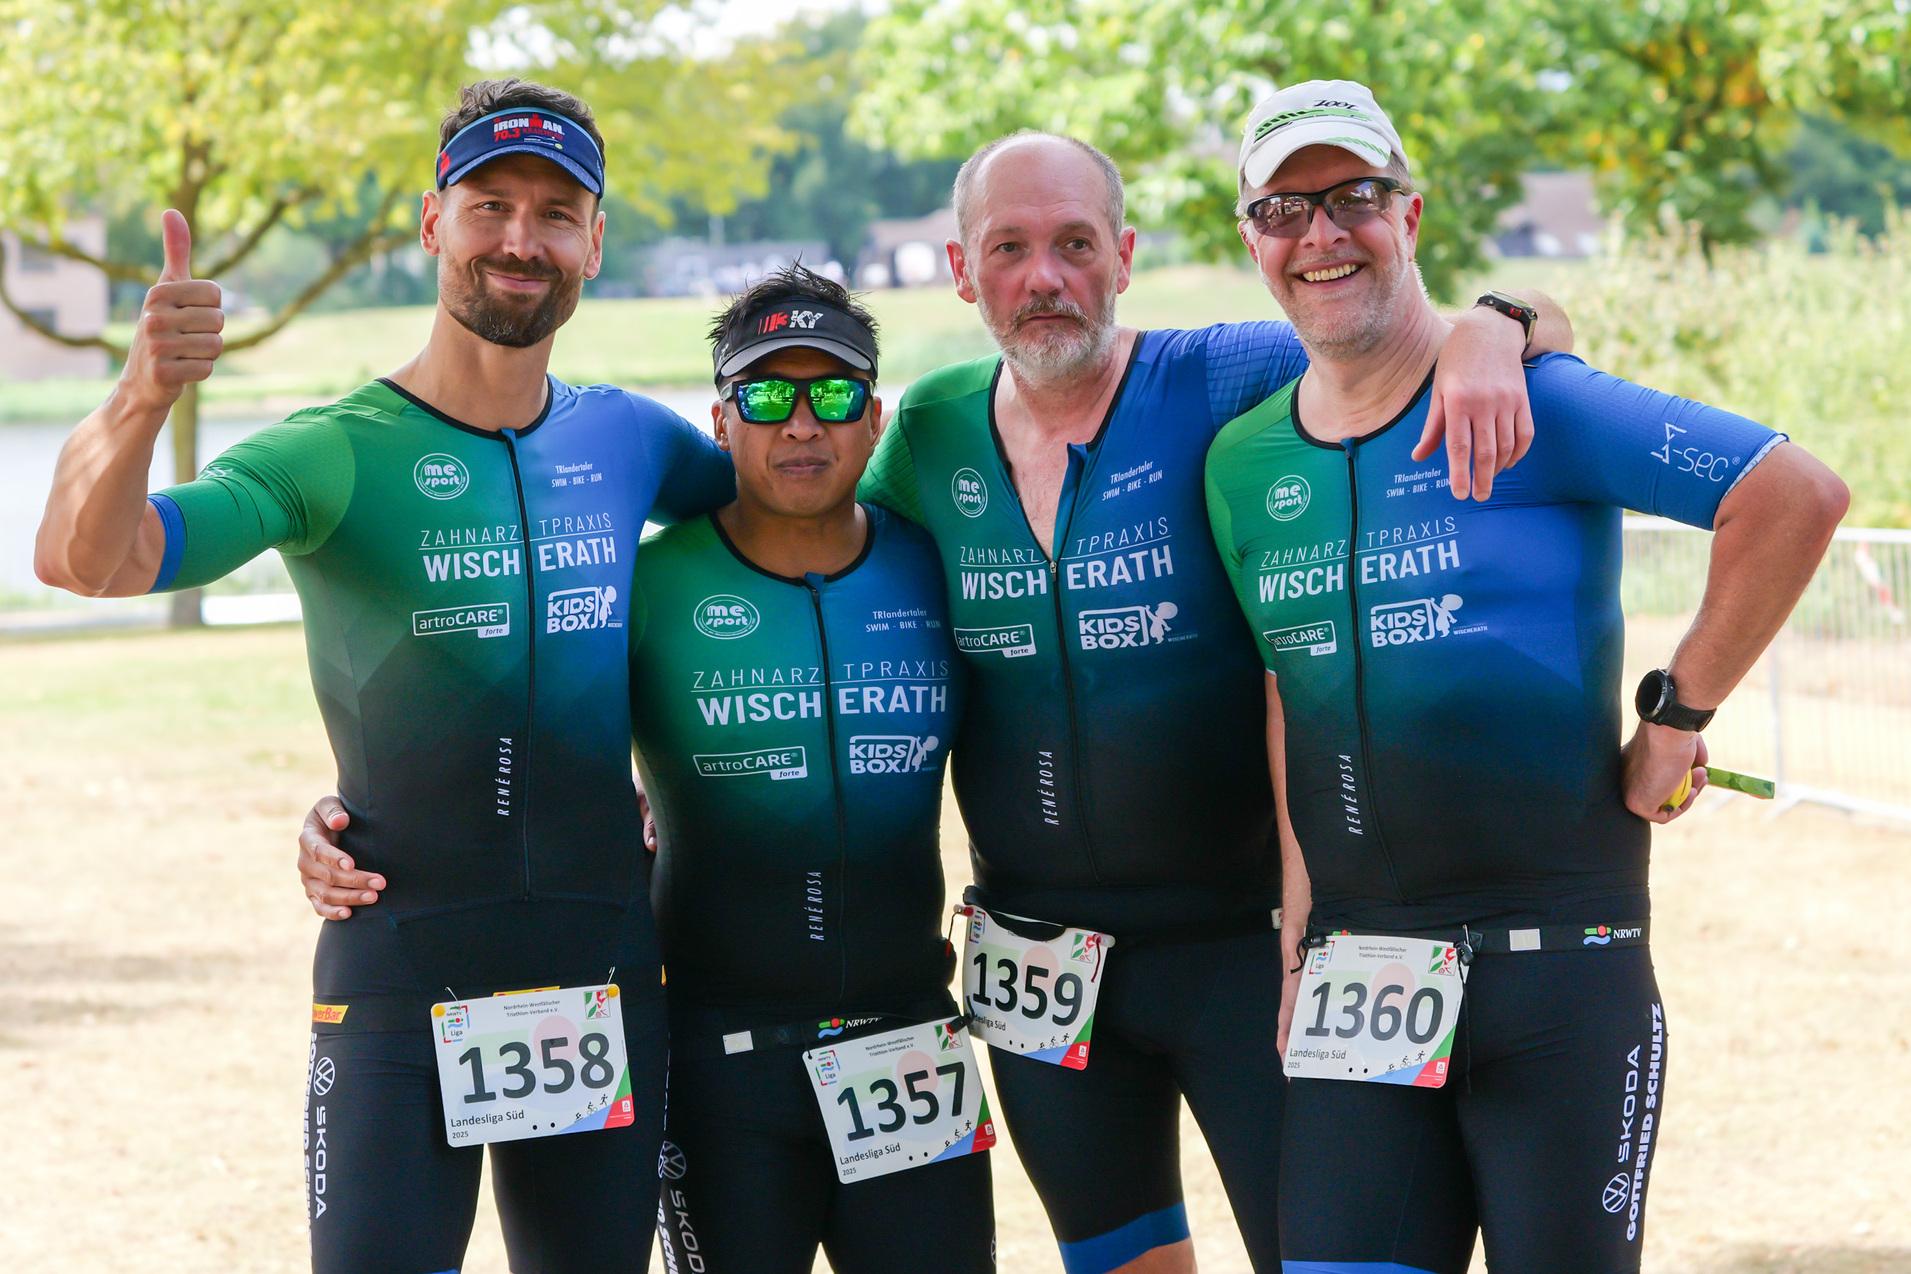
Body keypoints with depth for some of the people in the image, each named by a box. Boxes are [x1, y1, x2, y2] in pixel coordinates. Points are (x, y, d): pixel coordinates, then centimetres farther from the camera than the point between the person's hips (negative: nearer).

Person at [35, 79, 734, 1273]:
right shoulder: (338, 455, -9)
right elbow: (87, 560, -24)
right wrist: (143, 401, -43)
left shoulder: (627, 438, 5)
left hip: (607, 963, 5)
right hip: (402, 979, -5)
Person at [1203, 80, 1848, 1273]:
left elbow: (1798, 497, -12)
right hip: (1357, 976, 5)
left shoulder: (1531, 403, -7)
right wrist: (1298, 942, 12)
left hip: (1564, 955, -4)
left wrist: (1679, 714, -9)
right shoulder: (1243, 464, 11)